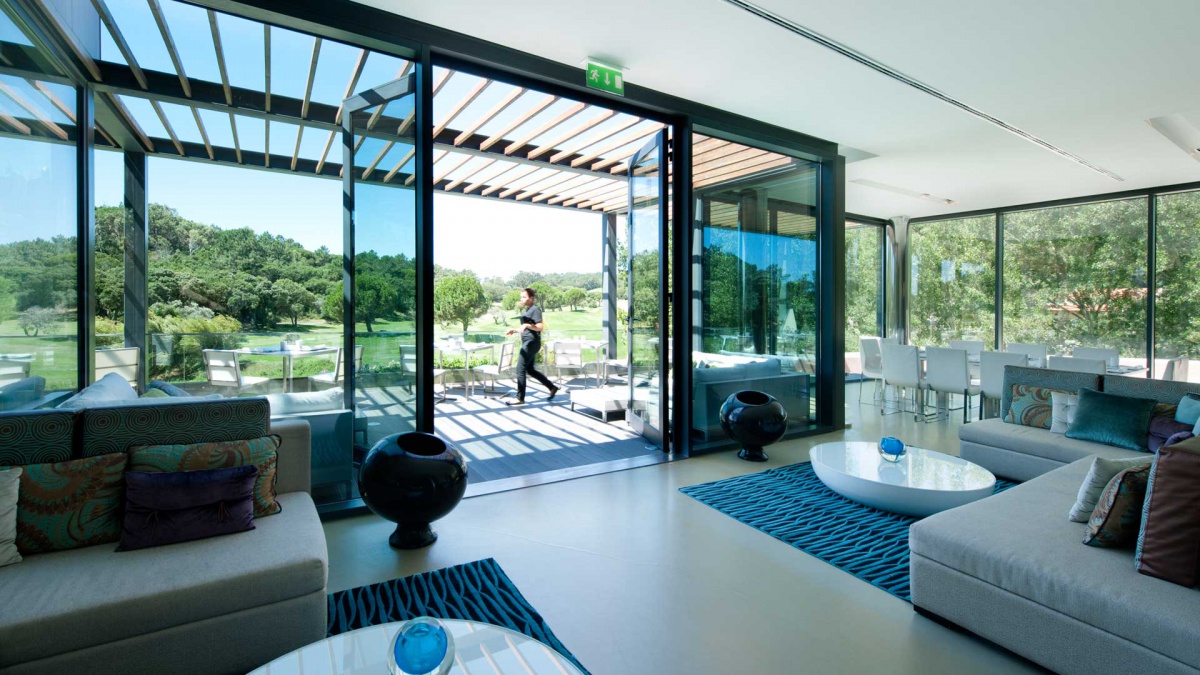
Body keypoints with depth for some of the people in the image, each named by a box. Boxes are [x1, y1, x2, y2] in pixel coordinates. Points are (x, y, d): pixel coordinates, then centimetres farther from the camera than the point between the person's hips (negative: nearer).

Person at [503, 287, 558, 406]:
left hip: (531, 342, -10)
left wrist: (526, 325, -28)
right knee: (530, 369, 15)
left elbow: (540, 327, -17)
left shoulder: (535, 309, -11)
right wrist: (514, 330, 14)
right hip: (528, 342, 10)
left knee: (520, 370, -5)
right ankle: (552, 387, 23)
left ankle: (520, 398, 4)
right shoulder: (527, 310, 17)